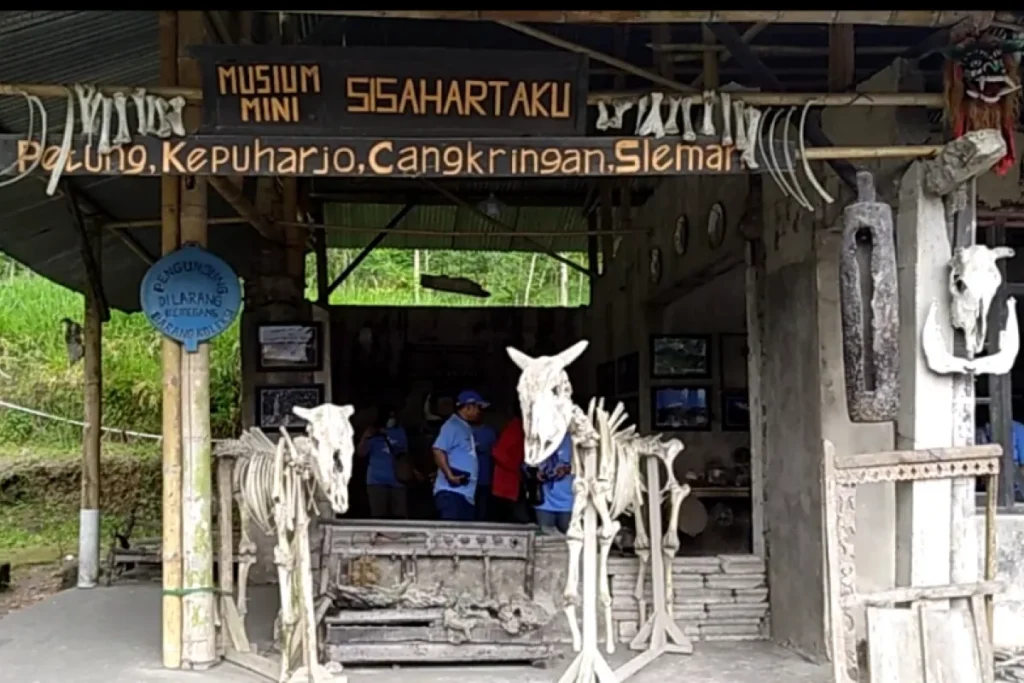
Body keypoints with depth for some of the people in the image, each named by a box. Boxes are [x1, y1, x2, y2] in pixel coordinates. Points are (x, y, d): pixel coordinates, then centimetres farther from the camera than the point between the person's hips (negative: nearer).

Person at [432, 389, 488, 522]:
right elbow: (438, 451, -18)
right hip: (452, 492, -10)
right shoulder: (452, 426, -8)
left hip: (467, 494, 10)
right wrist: (450, 475, -22)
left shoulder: (466, 428, 22)